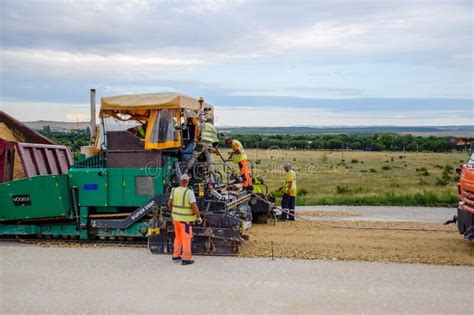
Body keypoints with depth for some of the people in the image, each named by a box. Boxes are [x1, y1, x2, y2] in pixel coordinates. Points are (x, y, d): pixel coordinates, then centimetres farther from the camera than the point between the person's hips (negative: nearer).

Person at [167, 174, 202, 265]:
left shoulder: (174, 190, -2)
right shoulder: (189, 192, -20)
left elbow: (169, 204, 7)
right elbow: (194, 207, -21)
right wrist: (199, 217, -7)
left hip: (176, 217, 6)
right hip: (185, 219, -6)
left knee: (178, 236, 19)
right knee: (186, 238, 1)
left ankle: (176, 256, 23)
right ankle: (186, 259, 4)